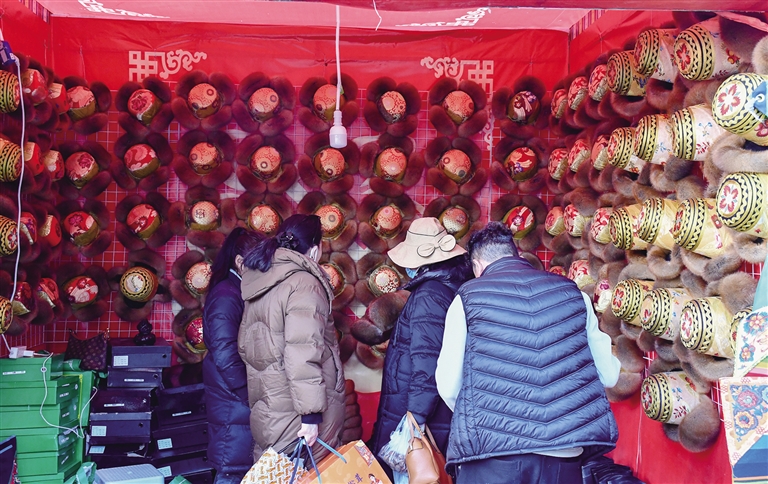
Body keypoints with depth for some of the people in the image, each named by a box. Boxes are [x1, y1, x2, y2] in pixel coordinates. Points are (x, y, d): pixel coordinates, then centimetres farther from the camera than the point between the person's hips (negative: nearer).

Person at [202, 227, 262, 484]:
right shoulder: (226, 296, -16)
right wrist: (252, 398, -14)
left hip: (242, 405, 9)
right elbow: (225, 358, -22)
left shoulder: (238, 291, 11)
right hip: (235, 406, -9)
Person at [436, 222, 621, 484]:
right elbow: (608, 374, 10)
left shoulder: (468, 297, 1)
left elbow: (448, 386, -1)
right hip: (564, 456, 3)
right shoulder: (572, 292, 8)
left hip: (492, 454, -2)